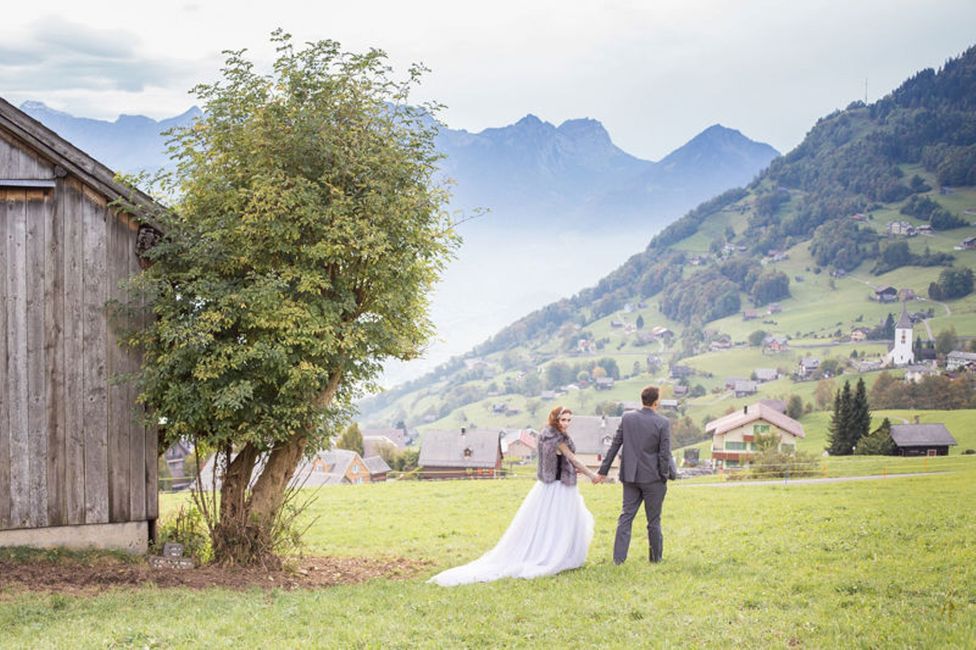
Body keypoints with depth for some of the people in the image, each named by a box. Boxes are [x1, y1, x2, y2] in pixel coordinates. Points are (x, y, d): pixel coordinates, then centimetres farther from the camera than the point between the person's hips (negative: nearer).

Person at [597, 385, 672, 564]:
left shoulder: (627, 418, -1)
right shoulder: (663, 423, -11)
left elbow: (615, 445, 2)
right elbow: (664, 454, -11)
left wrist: (603, 470, 8)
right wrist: (664, 478, 0)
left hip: (630, 476, 3)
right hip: (652, 477, -3)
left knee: (626, 516, 8)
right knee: (653, 520, 10)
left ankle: (618, 558, 2)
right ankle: (655, 557, 21)